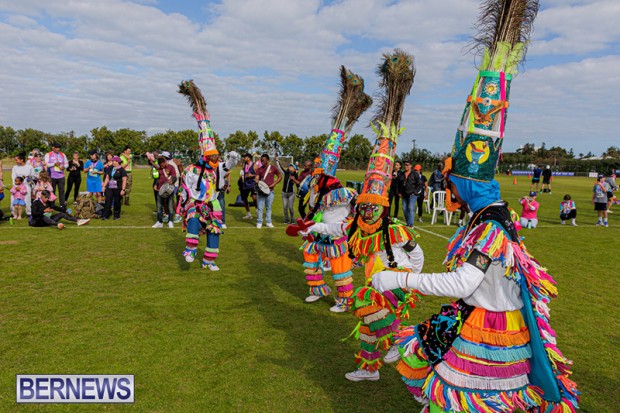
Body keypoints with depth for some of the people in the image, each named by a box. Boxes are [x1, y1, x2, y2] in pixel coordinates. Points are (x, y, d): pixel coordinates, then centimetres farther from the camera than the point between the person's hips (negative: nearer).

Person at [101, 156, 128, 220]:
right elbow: (107, 178, 18)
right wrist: (104, 186, 11)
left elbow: (124, 180, -9)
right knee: (108, 201, -2)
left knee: (117, 202, 3)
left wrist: (123, 189, -15)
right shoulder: (110, 169, 13)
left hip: (117, 189, -5)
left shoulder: (121, 170, -5)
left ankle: (117, 216, 15)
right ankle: (105, 215, 1)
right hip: (109, 188, 5)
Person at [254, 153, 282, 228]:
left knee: (268, 207, 9)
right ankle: (259, 222, 10)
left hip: (269, 190, 0)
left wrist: (274, 184, -4)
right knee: (260, 207, 1)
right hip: (260, 190, 0)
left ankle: (268, 222, 18)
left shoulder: (273, 168, 2)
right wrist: (257, 181, -28)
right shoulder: (259, 169, 4)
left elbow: (280, 177, 8)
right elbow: (256, 178, -4)